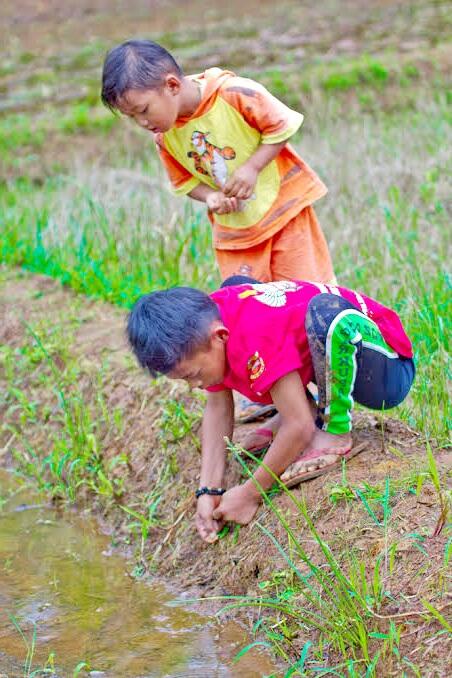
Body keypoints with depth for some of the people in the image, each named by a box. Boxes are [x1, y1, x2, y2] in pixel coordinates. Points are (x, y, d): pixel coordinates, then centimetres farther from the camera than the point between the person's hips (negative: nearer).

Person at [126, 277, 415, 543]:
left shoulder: (254, 337, -35)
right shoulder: (207, 323, -10)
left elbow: (300, 427, -32)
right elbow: (217, 409, -1)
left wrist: (248, 493, -21)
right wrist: (209, 492, -9)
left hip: (390, 371, -9)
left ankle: (335, 434, -16)